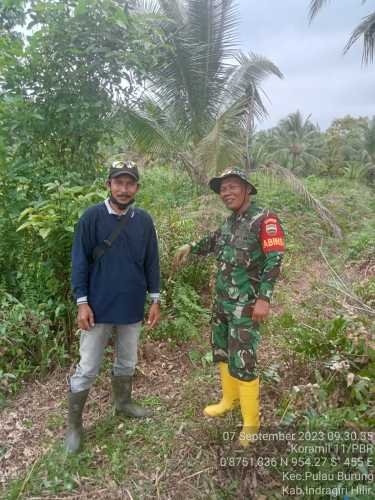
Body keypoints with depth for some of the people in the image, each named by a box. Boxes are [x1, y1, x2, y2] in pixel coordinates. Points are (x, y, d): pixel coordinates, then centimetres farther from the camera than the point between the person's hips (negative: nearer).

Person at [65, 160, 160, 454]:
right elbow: (79, 261, -8)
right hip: (98, 307, -3)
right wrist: (82, 302, -11)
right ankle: (74, 425, 25)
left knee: (127, 362, 21)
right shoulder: (92, 217, -10)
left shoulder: (144, 220, -1)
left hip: (132, 308, 4)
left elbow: (151, 262, 5)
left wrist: (155, 300, 4)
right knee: (87, 369, 7)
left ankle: (123, 403, 44)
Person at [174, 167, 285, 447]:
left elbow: (274, 259, -21)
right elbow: (215, 241, 30)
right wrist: (190, 248, 23)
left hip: (247, 305, -8)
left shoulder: (265, 219, -13)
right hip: (223, 300, 8)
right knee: (221, 351, 19)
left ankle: (251, 422, 15)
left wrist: (264, 298, -28)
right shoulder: (231, 222, 10)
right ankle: (229, 399, 41)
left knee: (243, 362, -4)